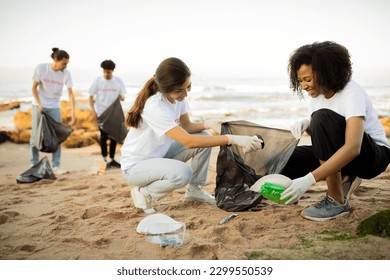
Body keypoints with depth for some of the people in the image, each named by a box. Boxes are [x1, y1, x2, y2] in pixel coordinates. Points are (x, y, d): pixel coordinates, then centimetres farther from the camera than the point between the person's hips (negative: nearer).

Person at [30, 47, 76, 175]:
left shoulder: (66, 74, -11)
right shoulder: (41, 68, -14)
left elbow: (70, 94, -15)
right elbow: (34, 87, -5)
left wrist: (73, 114, -22)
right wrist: (39, 104, -14)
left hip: (55, 107, 1)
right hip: (39, 106, -1)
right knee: (35, 135, 4)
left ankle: (56, 165, 7)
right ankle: (33, 163, 16)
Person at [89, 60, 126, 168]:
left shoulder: (118, 81, 1)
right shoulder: (98, 81, -4)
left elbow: (122, 95, 5)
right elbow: (91, 96, -1)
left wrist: (122, 97, -19)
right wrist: (93, 110, -12)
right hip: (101, 113, -2)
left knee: (114, 136, 5)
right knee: (104, 136, 1)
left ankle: (112, 159, 16)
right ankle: (104, 159, 11)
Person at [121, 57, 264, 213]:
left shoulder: (179, 96, -10)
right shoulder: (155, 107, -33)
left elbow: (186, 126, 2)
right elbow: (188, 141, -39)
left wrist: (209, 124, -20)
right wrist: (233, 139, -41)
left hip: (161, 154, 8)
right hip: (135, 166, -8)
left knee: (204, 137, -9)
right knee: (183, 173, -33)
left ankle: (194, 190, 6)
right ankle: (143, 193, -7)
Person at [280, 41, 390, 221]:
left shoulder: (352, 93, -25)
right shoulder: (317, 94, -2)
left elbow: (353, 148, -38)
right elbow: (320, 134, 9)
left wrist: (309, 179, -45)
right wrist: (306, 125, -17)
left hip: (374, 155, -7)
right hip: (338, 155, 7)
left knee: (323, 118, -33)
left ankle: (337, 202, -25)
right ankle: (344, 179, 4)